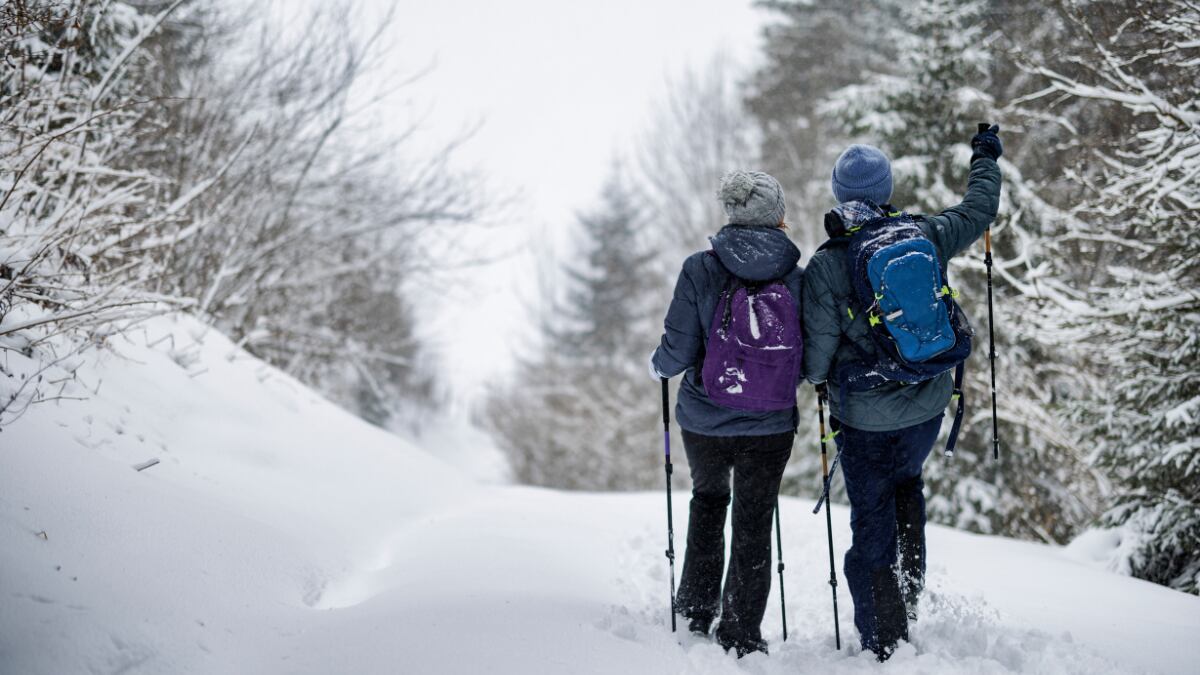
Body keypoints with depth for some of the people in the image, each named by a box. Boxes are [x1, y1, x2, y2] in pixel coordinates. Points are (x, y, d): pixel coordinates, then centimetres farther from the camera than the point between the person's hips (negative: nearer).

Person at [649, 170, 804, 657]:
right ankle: (741, 637, 13)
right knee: (754, 528, 11)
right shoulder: (798, 278, -7)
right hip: (770, 430, -1)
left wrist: (659, 366, 10)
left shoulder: (701, 270, -12)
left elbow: (678, 352, -13)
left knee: (708, 497, 28)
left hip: (704, 422, 1)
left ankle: (697, 609, 30)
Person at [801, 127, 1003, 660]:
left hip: (865, 419, -3)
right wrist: (986, 158, 31)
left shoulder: (825, 266, -17)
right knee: (906, 482, 32)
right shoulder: (924, 236, -7)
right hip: (928, 406, 4)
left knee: (872, 526, 9)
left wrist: (817, 378, 11)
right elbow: (978, 211, 12)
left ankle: (885, 645, 14)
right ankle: (910, 589, 24)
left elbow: (819, 351, -13)